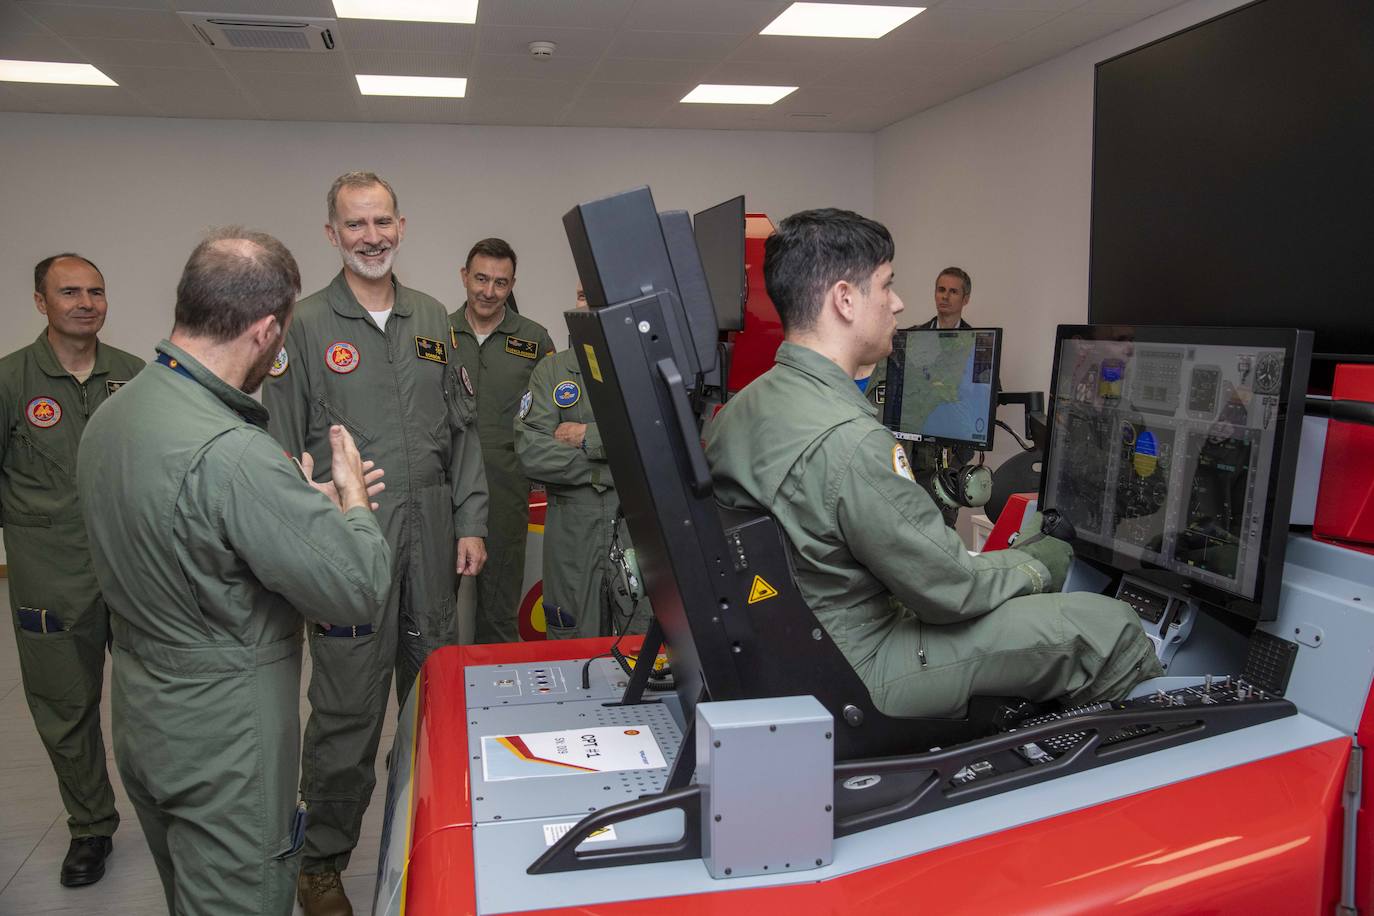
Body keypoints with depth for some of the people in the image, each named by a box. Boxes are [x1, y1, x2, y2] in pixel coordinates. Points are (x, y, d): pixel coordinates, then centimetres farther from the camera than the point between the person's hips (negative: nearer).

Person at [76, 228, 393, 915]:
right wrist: (351, 497, -6)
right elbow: (361, 592, -25)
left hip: (143, 728, 9)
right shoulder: (232, 454, -31)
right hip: (224, 748, -9)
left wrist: (313, 503, 9)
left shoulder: (109, 417, -1)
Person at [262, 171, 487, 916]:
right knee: (346, 709, 3)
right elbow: (283, 455, -5)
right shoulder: (305, 326, -4)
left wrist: (470, 522, 6)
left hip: (432, 545, 4)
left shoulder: (433, 320, 10)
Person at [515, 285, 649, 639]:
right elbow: (531, 453, -7)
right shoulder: (552, 371, 7)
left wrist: (590, 437, -12)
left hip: (642, 533, -1)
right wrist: (623, 465, -11)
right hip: (572, 538, 2)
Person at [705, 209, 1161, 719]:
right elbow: (950, 591, -20)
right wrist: (1032, 573, 0)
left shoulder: (738, 410, 0)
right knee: (1108, 625, -1)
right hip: (859, 674, -9)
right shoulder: (849, 441, -30)